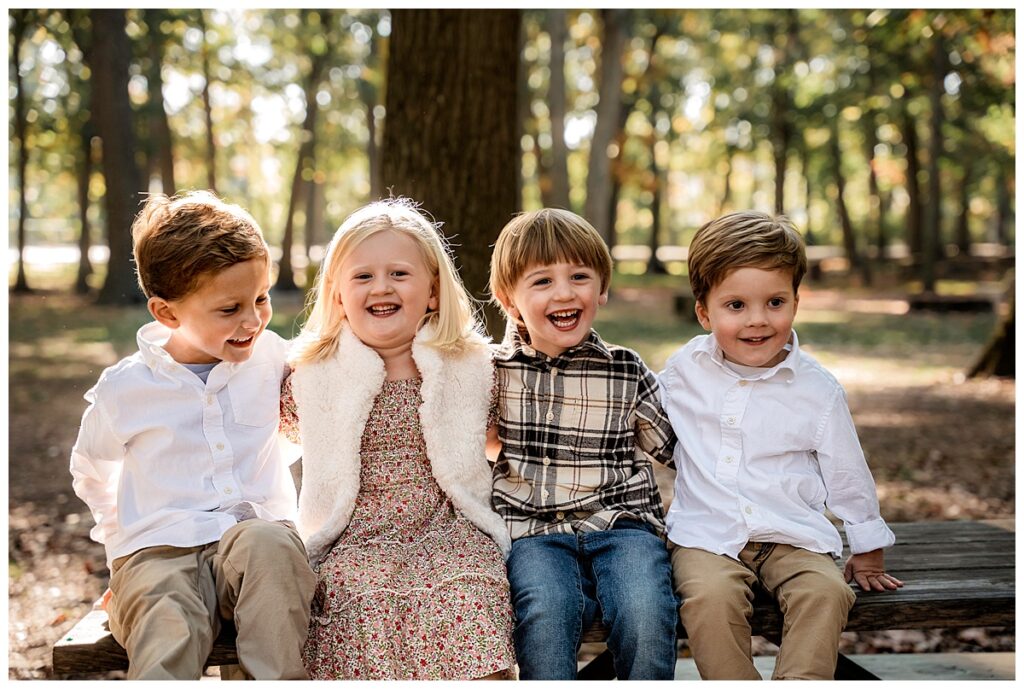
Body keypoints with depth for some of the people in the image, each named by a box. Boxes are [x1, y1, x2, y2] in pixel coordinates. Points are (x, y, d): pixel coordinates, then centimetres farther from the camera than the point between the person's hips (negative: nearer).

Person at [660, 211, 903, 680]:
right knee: (710, 595, -30)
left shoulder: (817, 389, 0)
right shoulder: (686, 368, 1)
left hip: (793, 535, 0)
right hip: (707, 533, 0)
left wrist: (867, 552, 16)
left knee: (825, 592, -28)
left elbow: (847, 475, 10)